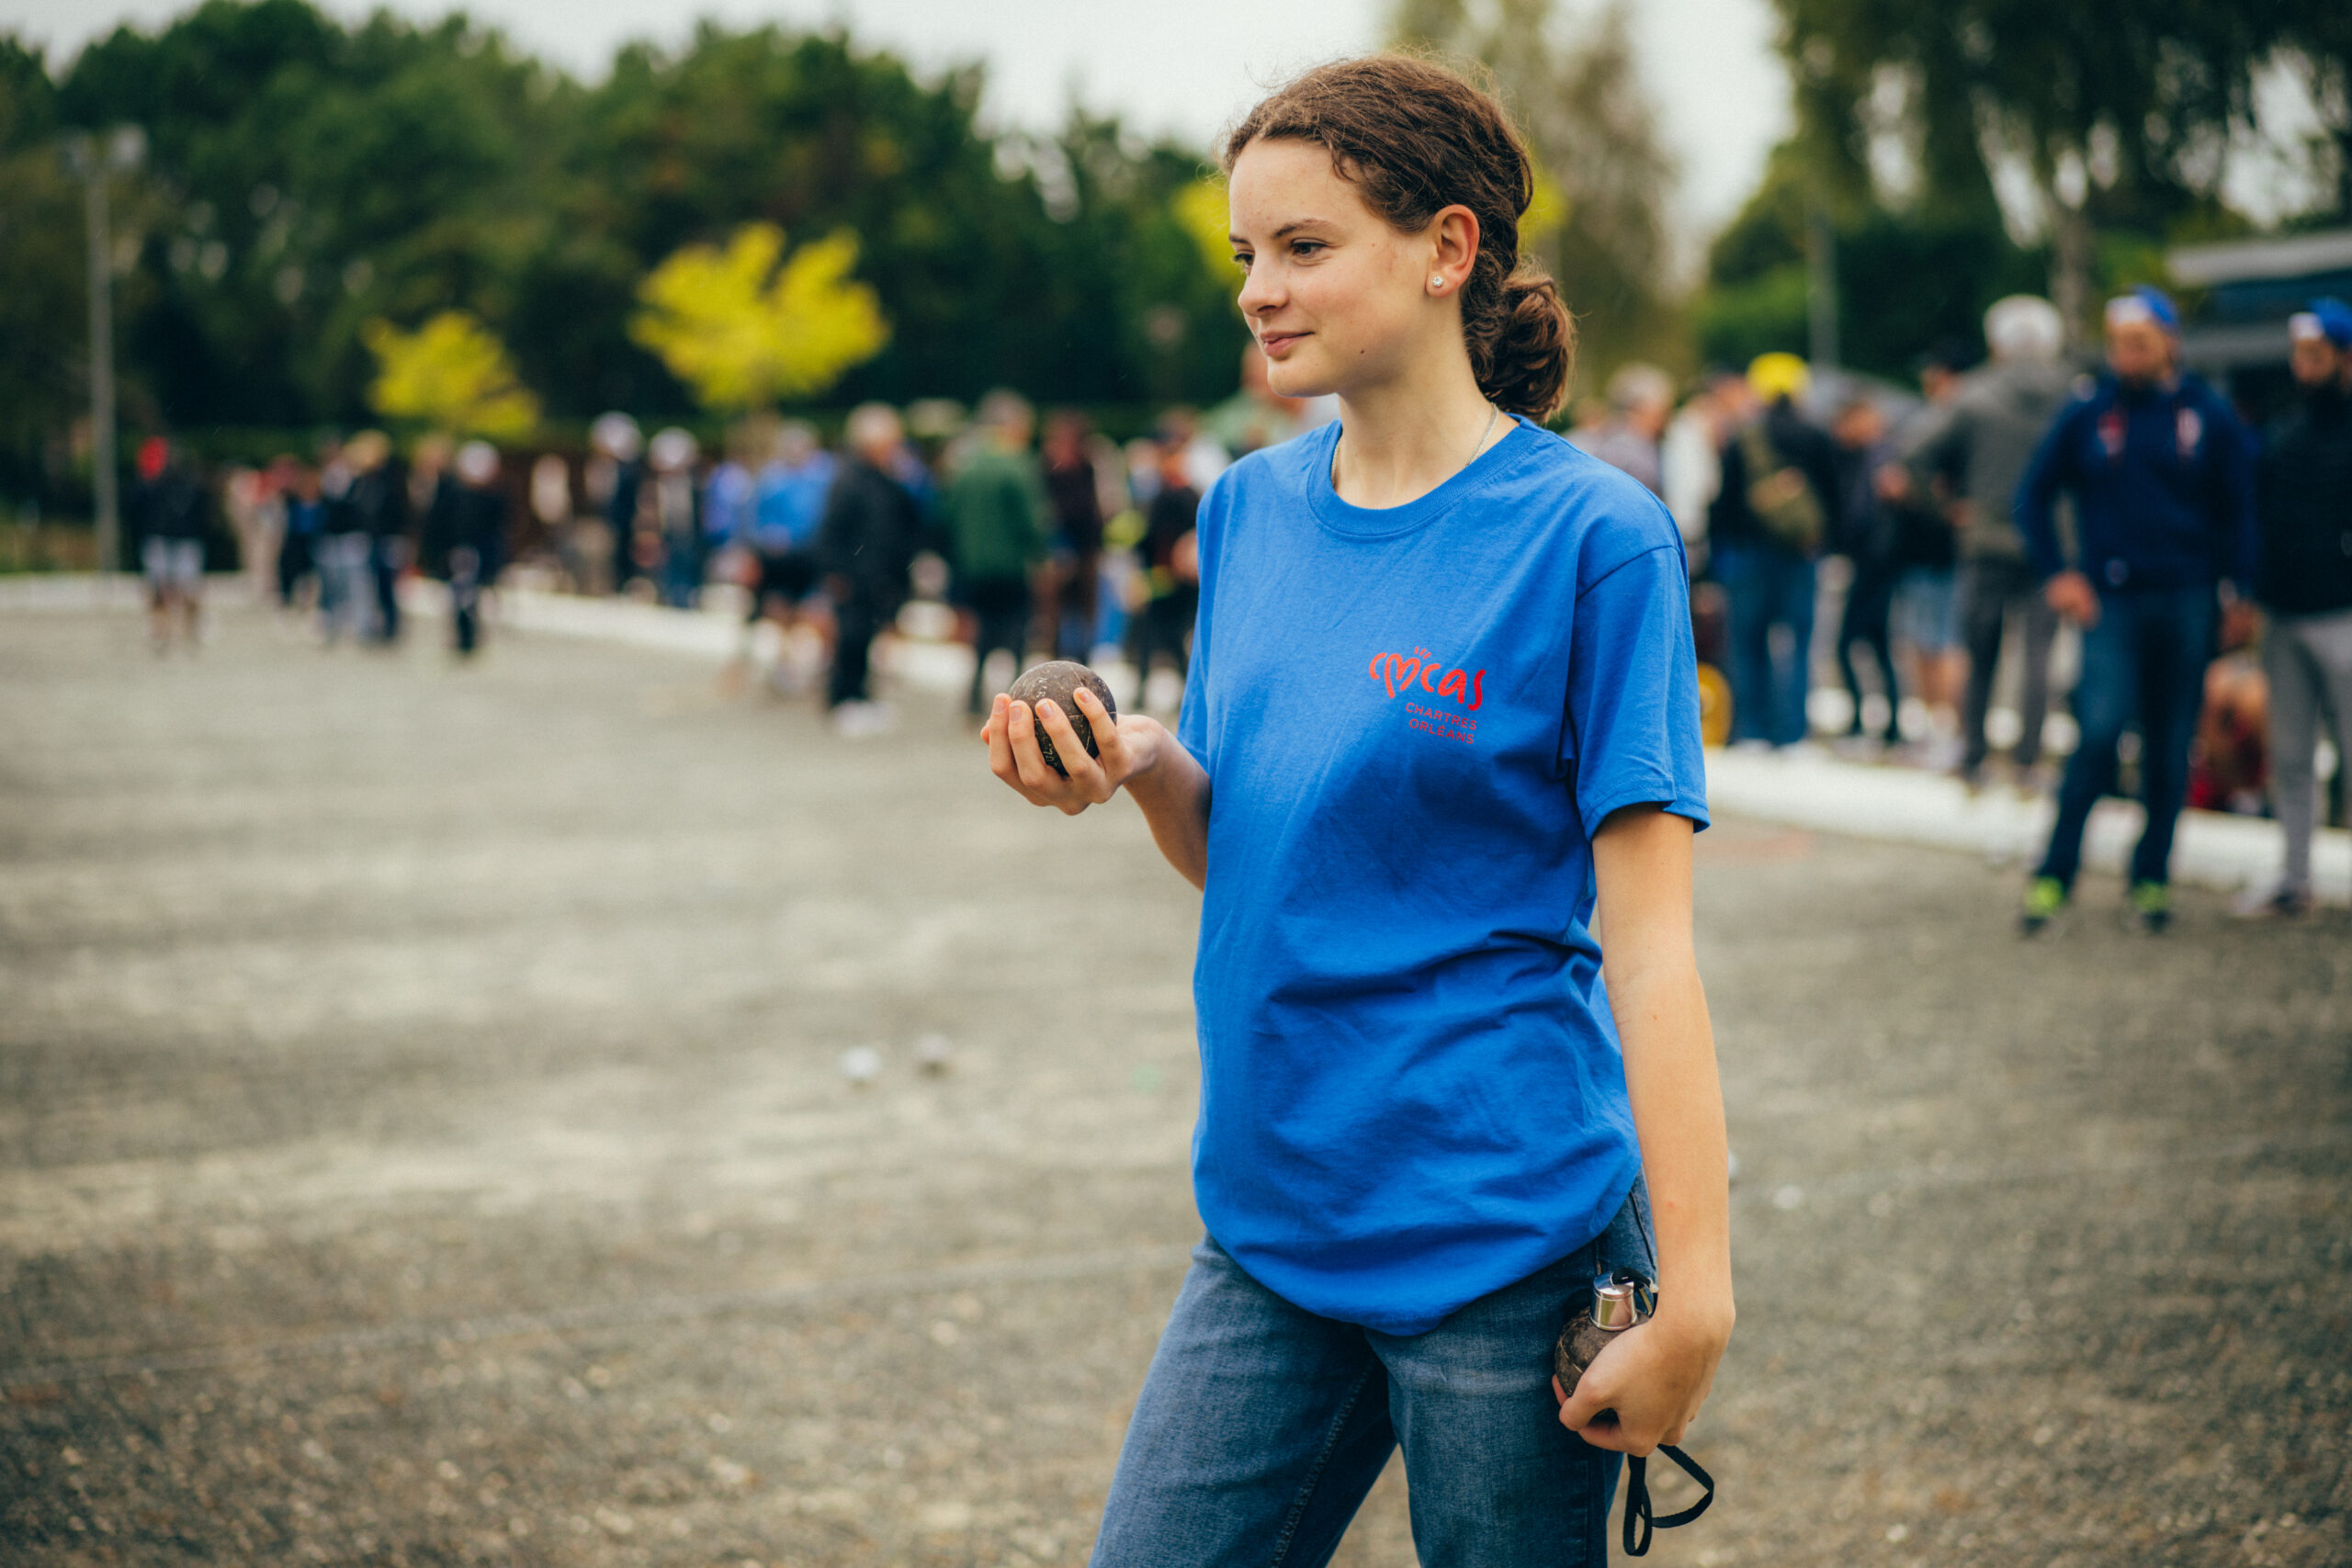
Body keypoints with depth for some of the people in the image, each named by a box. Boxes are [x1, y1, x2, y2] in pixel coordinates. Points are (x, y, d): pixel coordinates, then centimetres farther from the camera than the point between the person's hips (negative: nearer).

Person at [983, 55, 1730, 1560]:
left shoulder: (1590, 533, -11)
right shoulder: (1249, 508, 7)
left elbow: (1651, 940, -13)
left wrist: (1693, 1299, -17)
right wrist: (1142, 766, -8)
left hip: (1505, 1234, -5)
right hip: (1272, 1213, 6)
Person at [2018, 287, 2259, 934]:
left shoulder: (2207, 415, 3)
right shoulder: (2087, 414, 1)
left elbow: (2237, 508, 10)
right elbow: (2033, 497, 9)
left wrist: (2238, 589, 2)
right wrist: (2056, 575, 0)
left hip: (2187, 605, 2)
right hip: (2110, 601, -1)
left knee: (2170, 747, 6)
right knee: (2099, 730, -14)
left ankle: (2152, 878, 18)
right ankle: (2053, 875, -7)